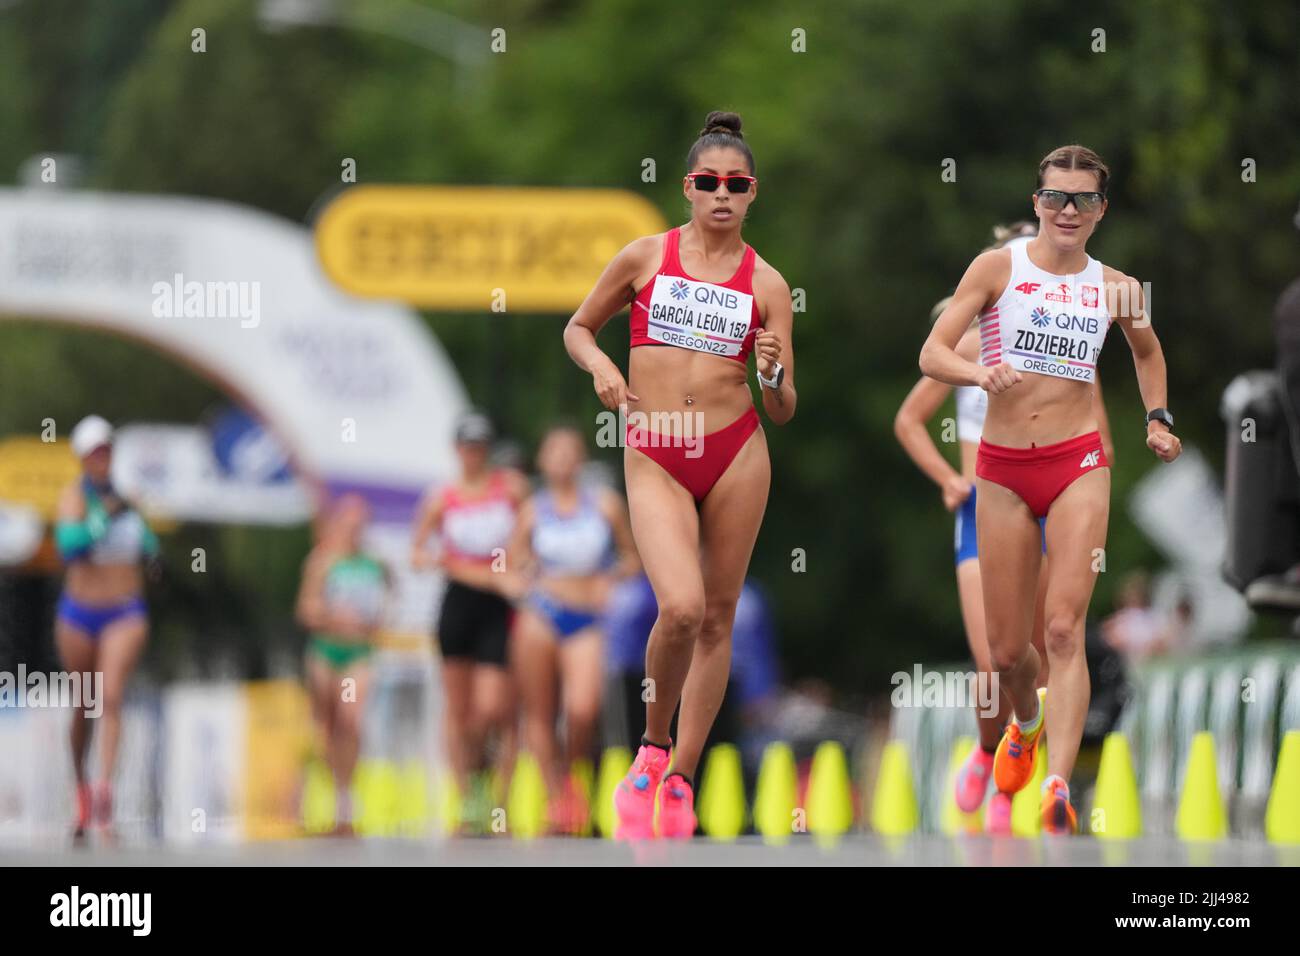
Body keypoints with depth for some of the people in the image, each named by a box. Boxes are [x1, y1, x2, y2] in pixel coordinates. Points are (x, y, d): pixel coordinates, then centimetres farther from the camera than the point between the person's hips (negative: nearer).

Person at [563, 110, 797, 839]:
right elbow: (579, 327, 17)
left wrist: (776, 376, -15)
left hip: (736, 455, 2)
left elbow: (783, 411, 7)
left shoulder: (766, 284, 5)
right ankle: (653, 745, 4)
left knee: (717, 618, 5)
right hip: (655, 458, -2)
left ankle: (681, 778, 17)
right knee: (681, 607, -20)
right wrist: (600, 366, -4)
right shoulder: (646, 258, 4)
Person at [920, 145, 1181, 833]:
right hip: (1002, 469, 0)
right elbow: (932, 354, -7)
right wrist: (981, 374, -26)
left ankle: (1059, 786, -26)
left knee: (1064, 630, -17)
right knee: (1006, 652, 6)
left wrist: (1157, 419, 17)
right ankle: (1027, 723, 41)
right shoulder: (997, 269, -1)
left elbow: (1147, 350, 29)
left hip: (1079, 465, 0)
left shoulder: (1115, 288, 7)